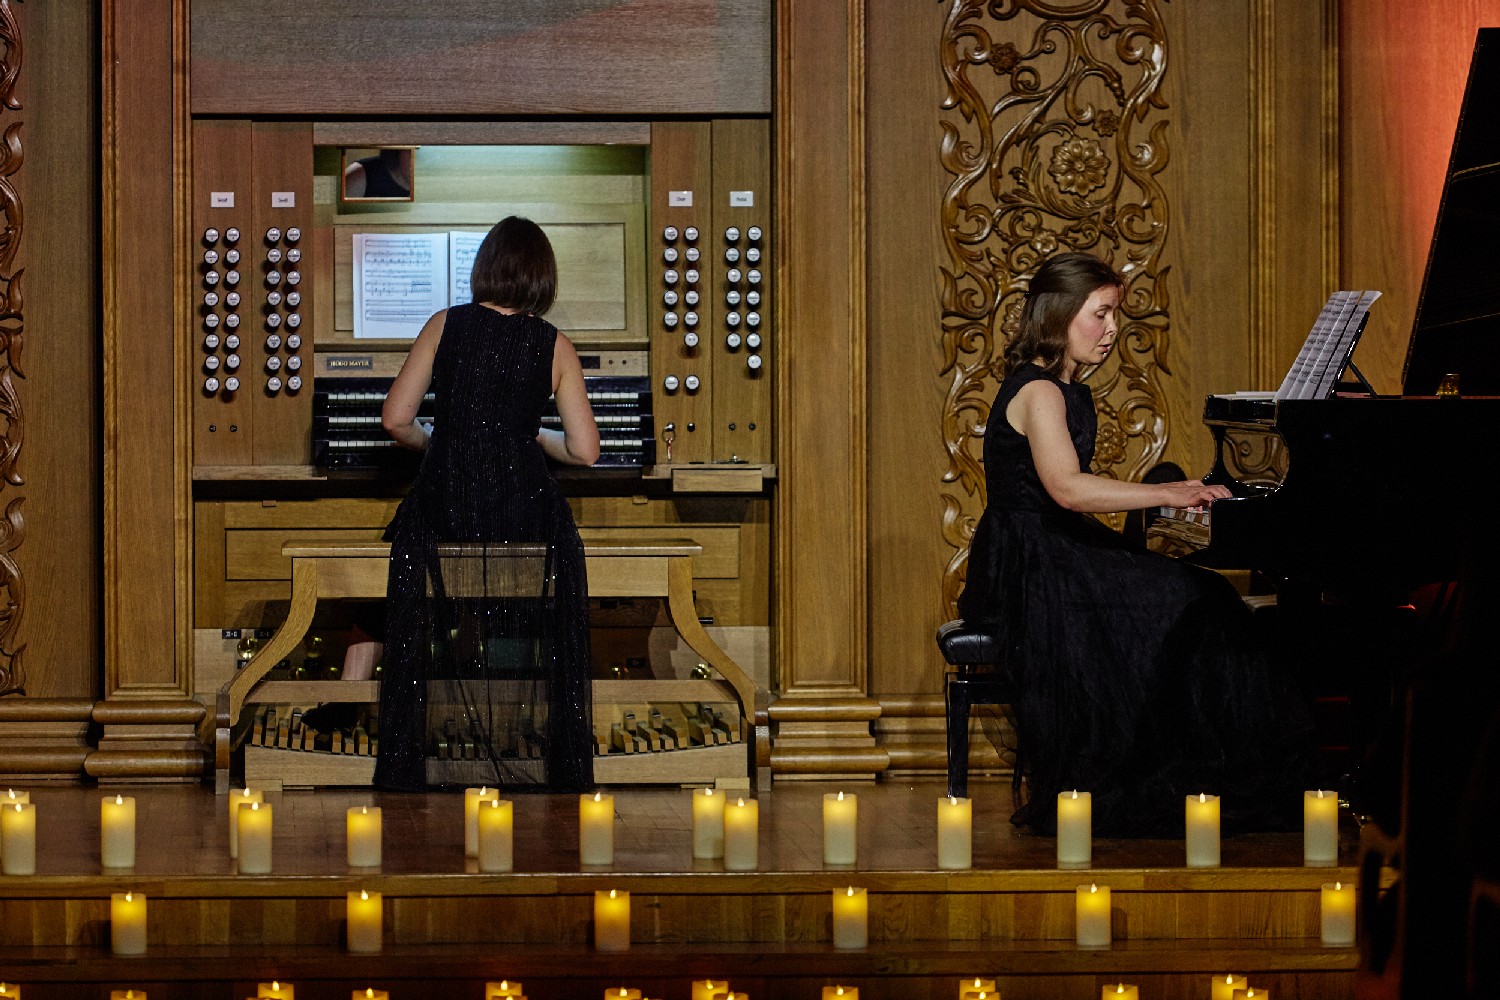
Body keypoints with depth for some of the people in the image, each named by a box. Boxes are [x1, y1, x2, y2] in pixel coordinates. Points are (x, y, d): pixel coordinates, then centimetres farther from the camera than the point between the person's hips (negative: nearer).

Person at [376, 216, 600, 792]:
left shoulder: (445, 326, 2)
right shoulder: (552, 345, 1)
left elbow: (396, 420, -1)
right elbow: (584, 451, -2)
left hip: (443, 509, 0)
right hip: (524, 513, 0)